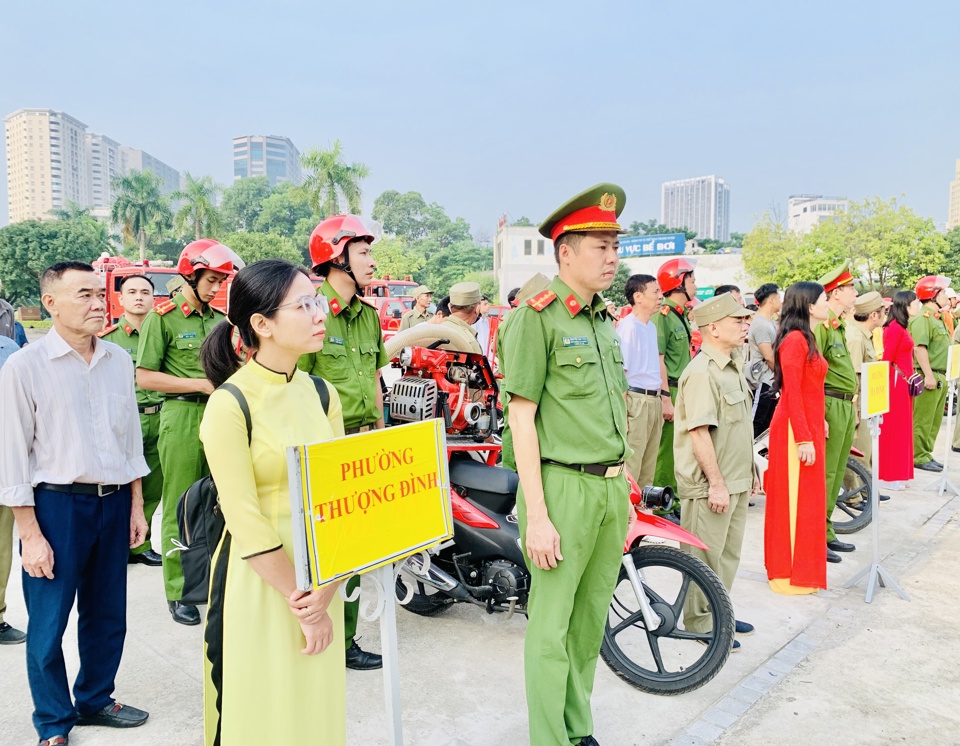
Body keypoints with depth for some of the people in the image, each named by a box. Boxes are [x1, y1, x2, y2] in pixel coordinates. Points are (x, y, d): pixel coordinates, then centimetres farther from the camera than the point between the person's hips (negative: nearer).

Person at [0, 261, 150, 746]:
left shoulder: (119, 360, 4)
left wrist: (136, 506, 11)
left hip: (114, 501, 5)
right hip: (56, 505, -4)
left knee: (107, 614, 16)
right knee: (49, 623, 8)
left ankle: (95, 700, 38)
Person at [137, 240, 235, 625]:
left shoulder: (219, 318, 14)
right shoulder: (162, 317, -2)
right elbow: (145, 377, -6)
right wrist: (200, 384, -12)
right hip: (182, 416, -5)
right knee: (180, 509, 2)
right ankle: (178, 592, 13)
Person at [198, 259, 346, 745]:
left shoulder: (322, 394, 3)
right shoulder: (230, 404, -14)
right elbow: (246, 522, -15)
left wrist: (326, 589, -11)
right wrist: (298, 601, -13)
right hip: (256, 580, -5)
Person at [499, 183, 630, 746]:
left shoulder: (604, 319, 15)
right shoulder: (536, 316, -9)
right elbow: (522, 417, -14)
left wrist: (625, 491, 19)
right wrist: (536, 514, -17)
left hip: (611, 486, 8)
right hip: (564, 487, -7)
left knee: (592, 621, 17)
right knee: (553, 629, 3)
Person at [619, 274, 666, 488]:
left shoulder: (651, 326, 14)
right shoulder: (628, 326, -13)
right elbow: (619, 372, -16)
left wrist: (663, 397, 16)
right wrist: (622, 414, -20)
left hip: (654, 400, 9)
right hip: (636, 400, -9)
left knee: (648, 469, 16)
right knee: (630, 468, -4)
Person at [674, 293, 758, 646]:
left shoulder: (732, 367, 13)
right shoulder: (701, 372, -19)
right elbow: (699, 431, -23)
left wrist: (750, 472, 21)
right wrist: (717, 483, -22)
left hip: (735, 482, 10)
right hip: (709, 485, -10)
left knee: (729, 553, 20)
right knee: (705, 558, 3)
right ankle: (700, 624, 16)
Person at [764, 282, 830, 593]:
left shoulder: (806, 339, 13)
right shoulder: (794, 340, -17)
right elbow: (792, 393, -20)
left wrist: (818, 425, 16)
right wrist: (803, 438, -21)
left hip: (809, 427, 10)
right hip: (796, 429, -10)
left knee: (808, 499, 16)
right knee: (794, 500, -1)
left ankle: (803, 567, 29)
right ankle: (789, 575, 11)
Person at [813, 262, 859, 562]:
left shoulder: (838, 326, 17)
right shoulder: (820, 326, -14)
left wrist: (852, 408, 22)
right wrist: (819, 417, -23)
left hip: (845, 406, 10)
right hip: (830, 405, -10)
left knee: (837, 472, 15)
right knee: (824, 474, -5)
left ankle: (826, 533, 25)